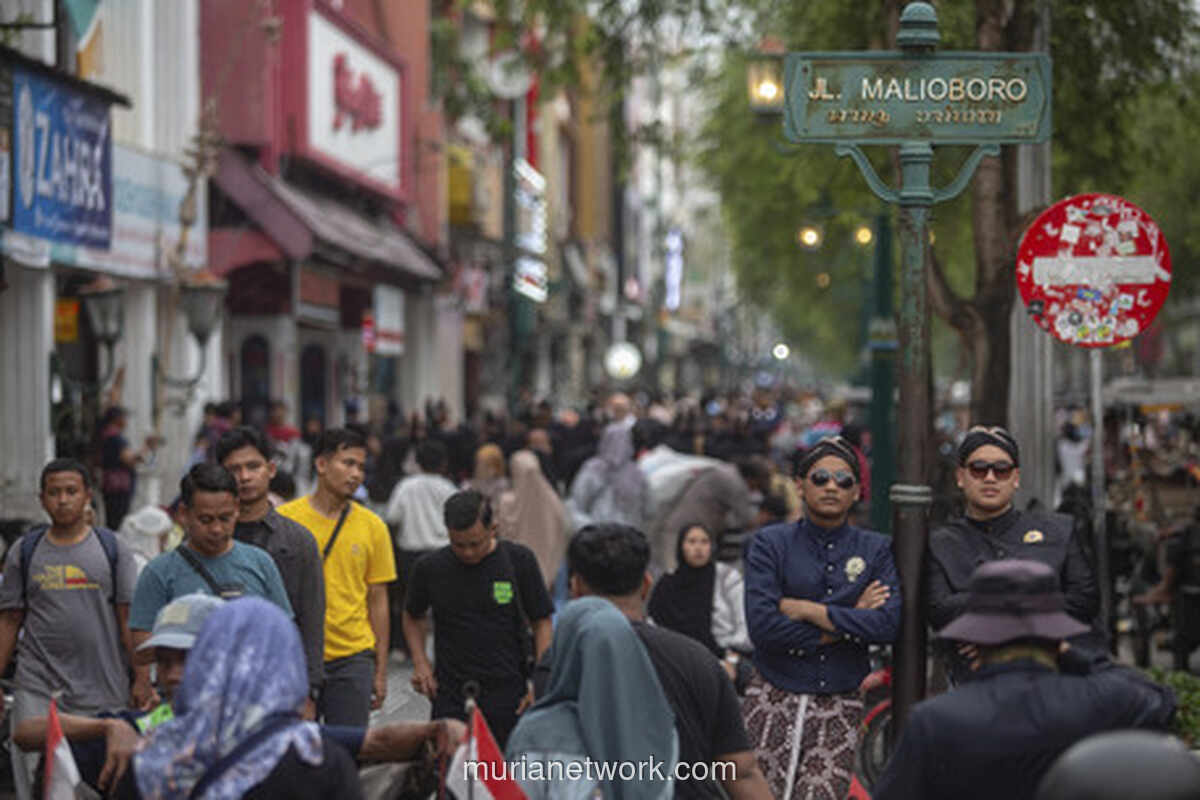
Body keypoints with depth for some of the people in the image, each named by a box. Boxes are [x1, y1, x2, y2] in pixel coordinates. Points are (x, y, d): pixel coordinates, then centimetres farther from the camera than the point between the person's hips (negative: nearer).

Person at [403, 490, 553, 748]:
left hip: (508, 694, -1)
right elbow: (413, 617, 19)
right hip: (450, 697, 1)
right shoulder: (430, 568, 1)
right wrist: (420, 664, 3)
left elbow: (542, 622, 3)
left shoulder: (519, 560, -2)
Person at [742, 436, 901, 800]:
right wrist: (847, 624, -6)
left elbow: (890, 624, -8)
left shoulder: (877, 549, 9)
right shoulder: (770, 544, 3)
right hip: (773, 700, -1)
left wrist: (809, 610, -9)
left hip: (841, 707, 1)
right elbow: (761, 625, -11)